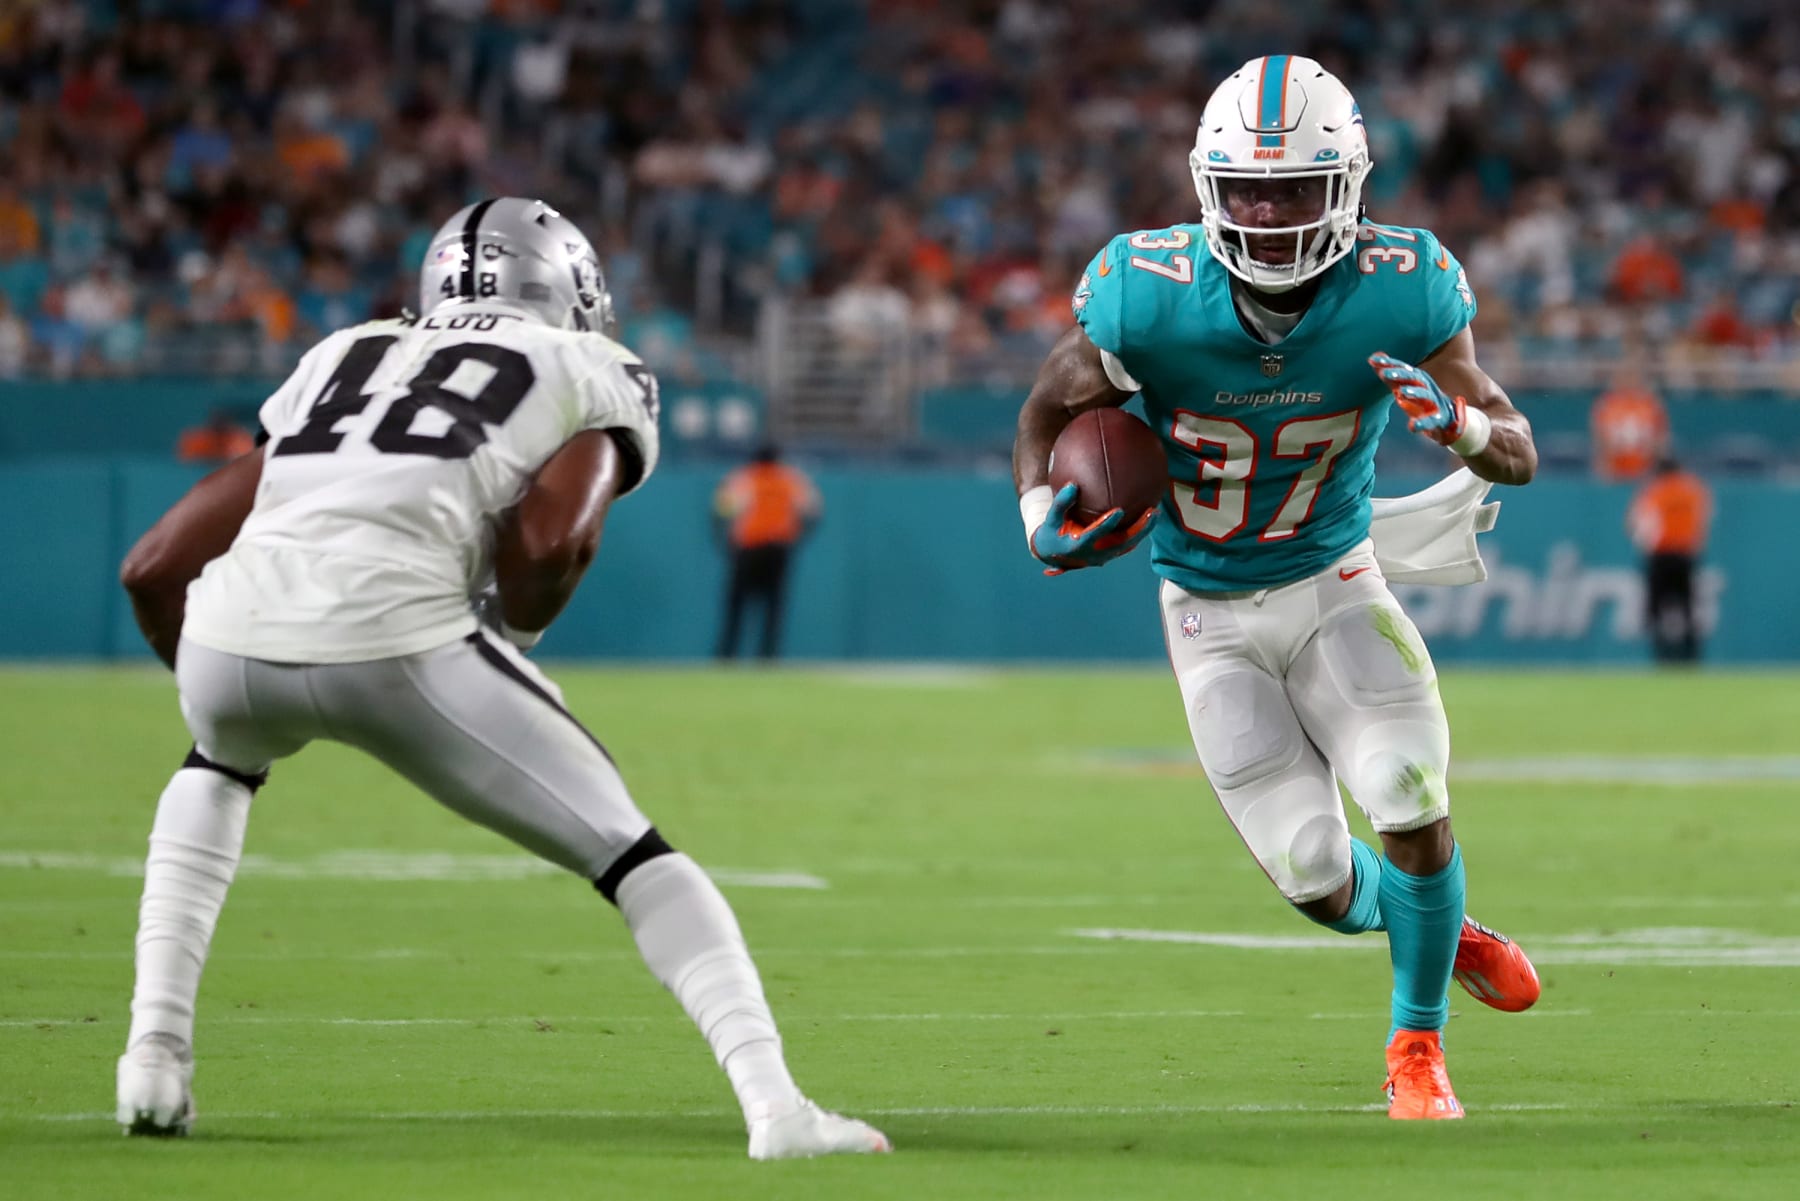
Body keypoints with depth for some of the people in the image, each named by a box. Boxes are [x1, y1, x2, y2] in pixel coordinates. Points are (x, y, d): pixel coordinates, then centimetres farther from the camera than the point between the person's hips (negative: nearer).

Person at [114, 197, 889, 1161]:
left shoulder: (340, 361, 33)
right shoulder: (597, 380, 21)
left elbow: (155, 566, 29)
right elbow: (549, 542, -1)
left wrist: (227, 701, 44)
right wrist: (518, 637, 19)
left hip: (233, 642, 4)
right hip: (396, 637, -4)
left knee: (218, 769, 39)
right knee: (628, 854, 11)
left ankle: (156, 1048, 27)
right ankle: (774, 1106, -4)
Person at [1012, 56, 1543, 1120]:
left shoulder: (1399, 293, -21)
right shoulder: (1149, 300, -23)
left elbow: (1520, 453, -12)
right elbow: (1050, 412, -4)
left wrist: (1455, 421, -35)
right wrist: (1046, 521, -24)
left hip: (1335, 582, 0)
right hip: (1212, 617, 0)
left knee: (1413, 805, -21)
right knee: (1320, 881, -7)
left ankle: (1419, 1042, 6)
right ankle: (1426, 925, 31)